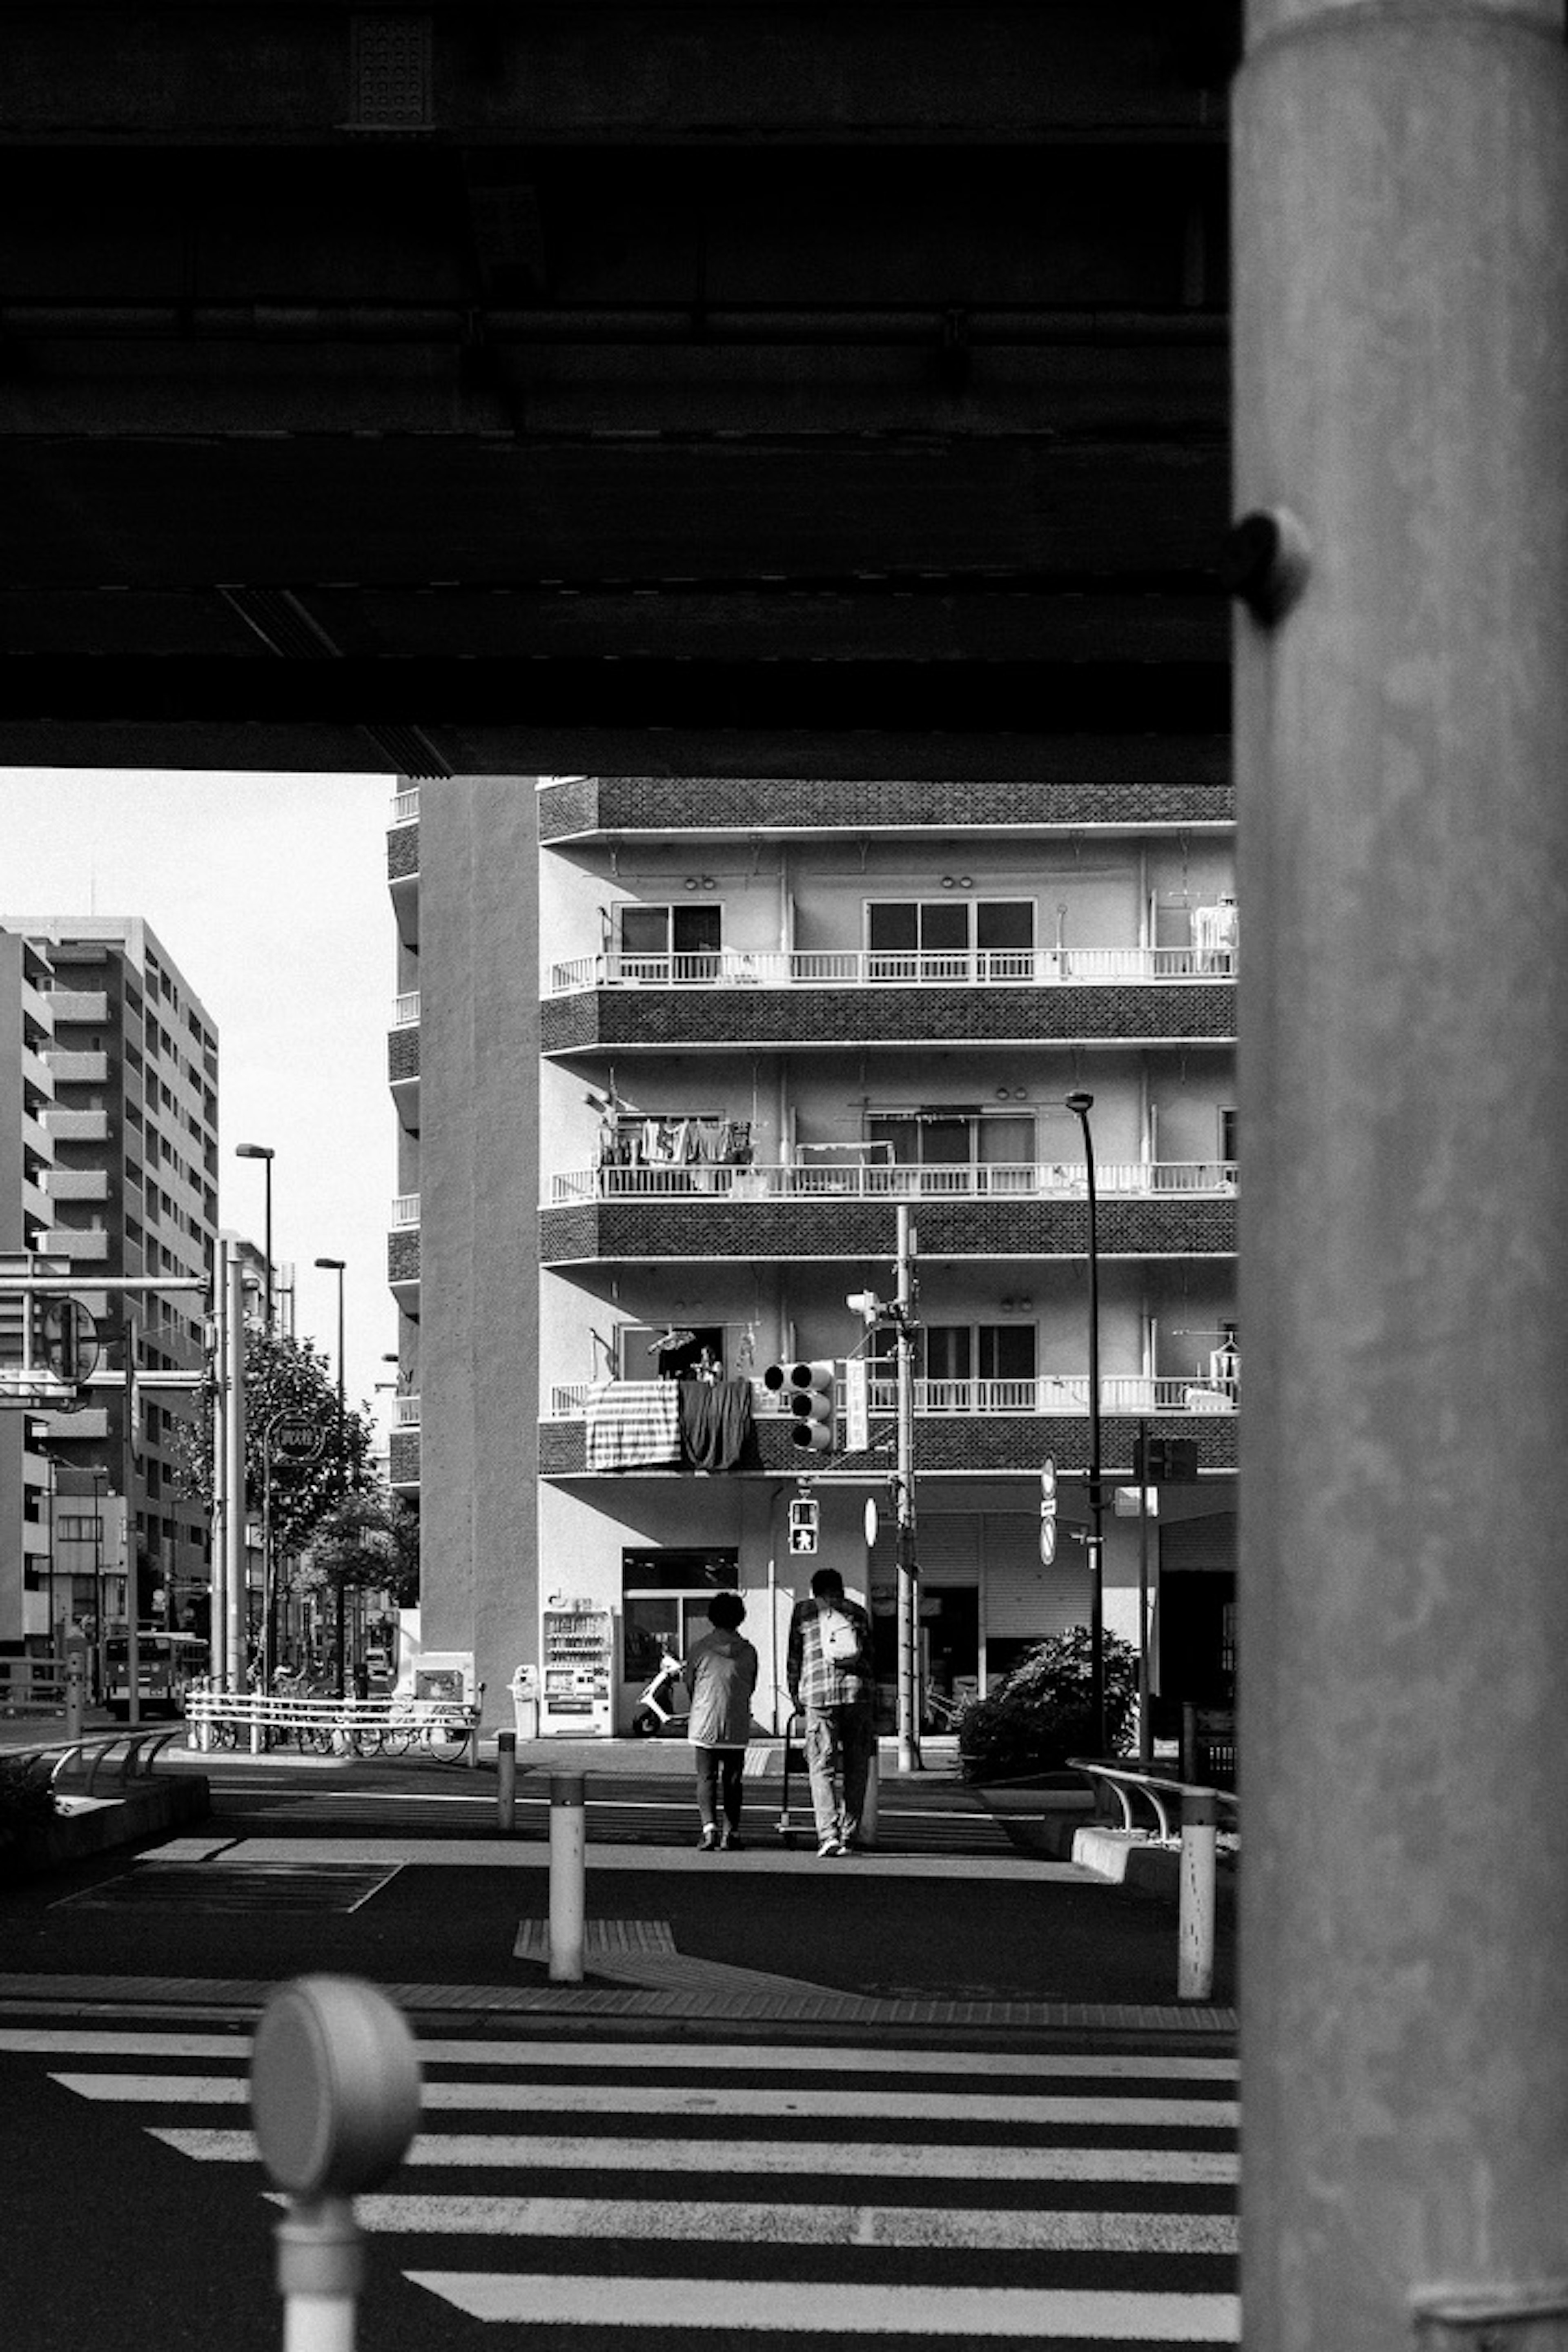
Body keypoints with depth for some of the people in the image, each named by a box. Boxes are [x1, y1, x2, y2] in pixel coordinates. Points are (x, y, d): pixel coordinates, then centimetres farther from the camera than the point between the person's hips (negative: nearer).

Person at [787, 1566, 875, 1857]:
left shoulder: (804, 1611, 13)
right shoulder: (857, 1612, 17)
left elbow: (794, 1657, 11)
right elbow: (869, 1655, 17)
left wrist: (795, 1696, 18)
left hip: (819, 1693, -2)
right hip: (857, 1691, 2)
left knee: (822, 1767, -2)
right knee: (856, 1769, 8)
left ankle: (828, 1833, -17)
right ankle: (849, 1836, 7)